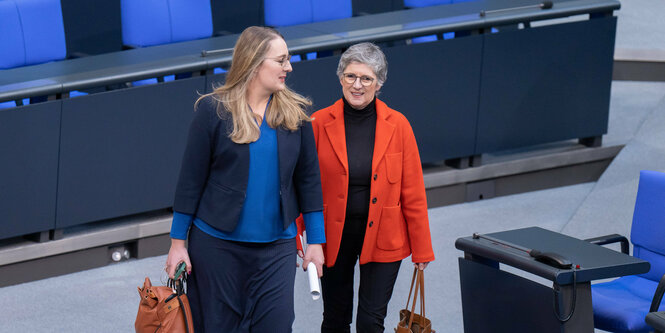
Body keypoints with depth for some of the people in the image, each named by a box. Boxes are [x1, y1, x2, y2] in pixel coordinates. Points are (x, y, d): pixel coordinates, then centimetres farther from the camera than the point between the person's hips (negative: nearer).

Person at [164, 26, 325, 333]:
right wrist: (178, 242, -2)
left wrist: (316, 241, 6)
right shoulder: (214, 110, -6)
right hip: (216, 244, -2)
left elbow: (308, 179, 8)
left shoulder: (295, 113, 3)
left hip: (276, 248, 2)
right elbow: (191, 179, -2)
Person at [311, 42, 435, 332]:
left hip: (382, 238, -1)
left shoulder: (397, 126, -5)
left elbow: (413, 193, -1)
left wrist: (421, 249, 1)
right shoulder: (319, 123, -5)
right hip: (334, 237, 1)